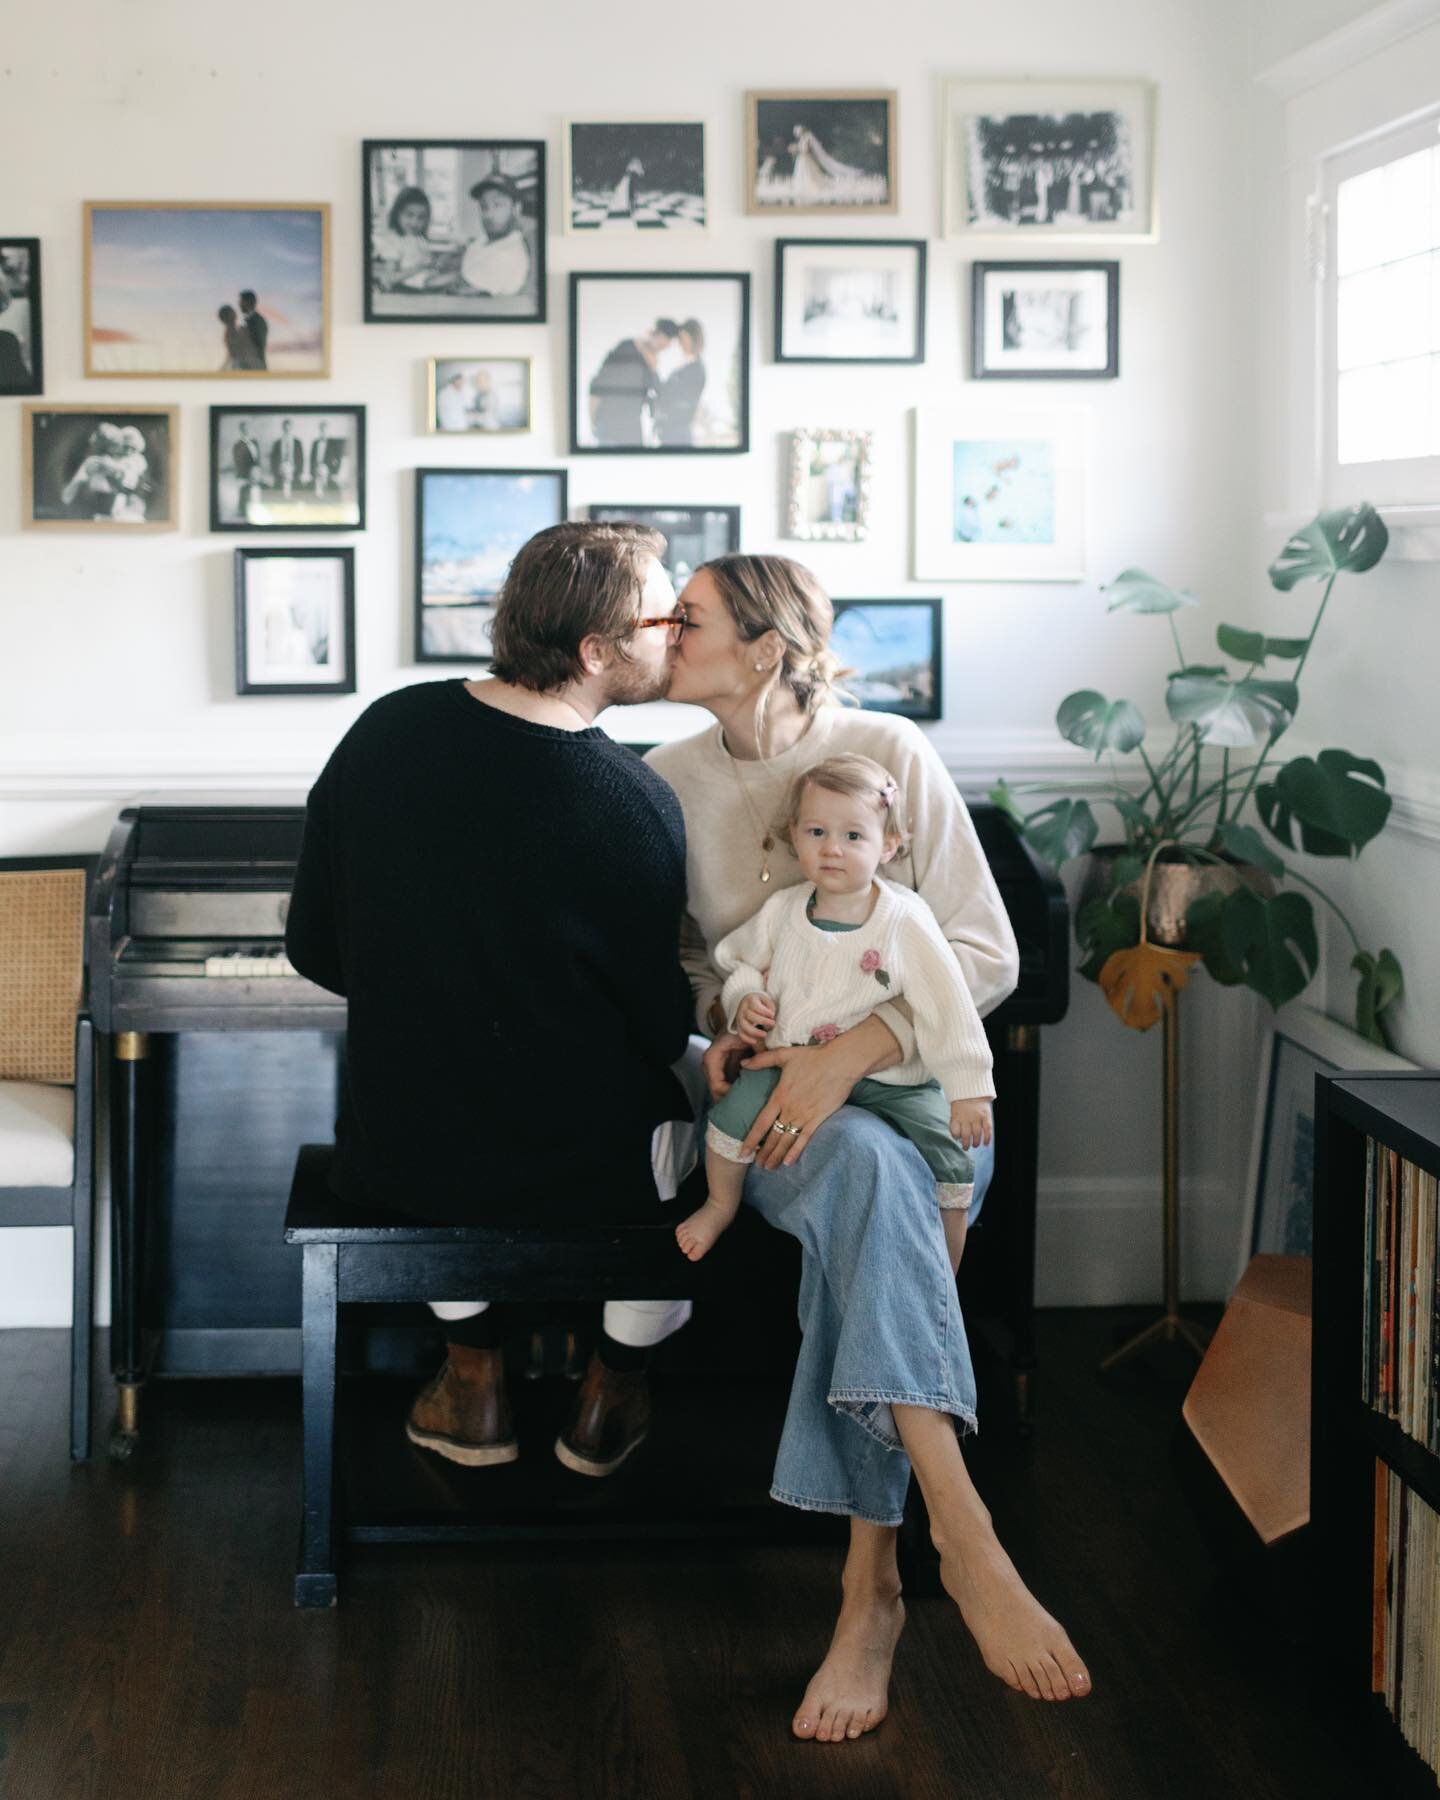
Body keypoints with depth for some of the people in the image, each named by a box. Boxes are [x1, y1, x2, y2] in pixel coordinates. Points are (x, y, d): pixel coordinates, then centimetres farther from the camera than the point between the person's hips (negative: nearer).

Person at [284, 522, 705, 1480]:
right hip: (587, 1173, -4)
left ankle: (473, 1380, 37)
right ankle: (612, 1398, 35)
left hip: (394, 1155, 4)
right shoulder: (634, 805, -22)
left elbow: (317, 950, 1)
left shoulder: (386, 730, -9)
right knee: (701, 1083, 28)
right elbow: (664, 1027, -11)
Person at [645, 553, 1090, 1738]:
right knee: (863, 1167, -36)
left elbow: (986, 954, -5)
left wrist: (850, 1053, -20)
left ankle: (870, 1590, -35)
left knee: (859, 1225, -36)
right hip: (767, 1102, 0)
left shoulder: (891, 753, -2)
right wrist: (720, 1027, -3)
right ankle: (964, 1537, -46)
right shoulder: (669, 780, 7)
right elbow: (669, 953, 21)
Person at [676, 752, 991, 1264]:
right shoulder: (781, 912, 1)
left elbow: (947, 1004, -10)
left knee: (949, 1152, -19)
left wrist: (968, 1090, -14)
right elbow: (739, 959, 18)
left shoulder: (905, 922, -9)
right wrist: (744, 1000, -5)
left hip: (890, 1078, -2)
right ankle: (721, 1204, 7)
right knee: (742, 1101, -25)